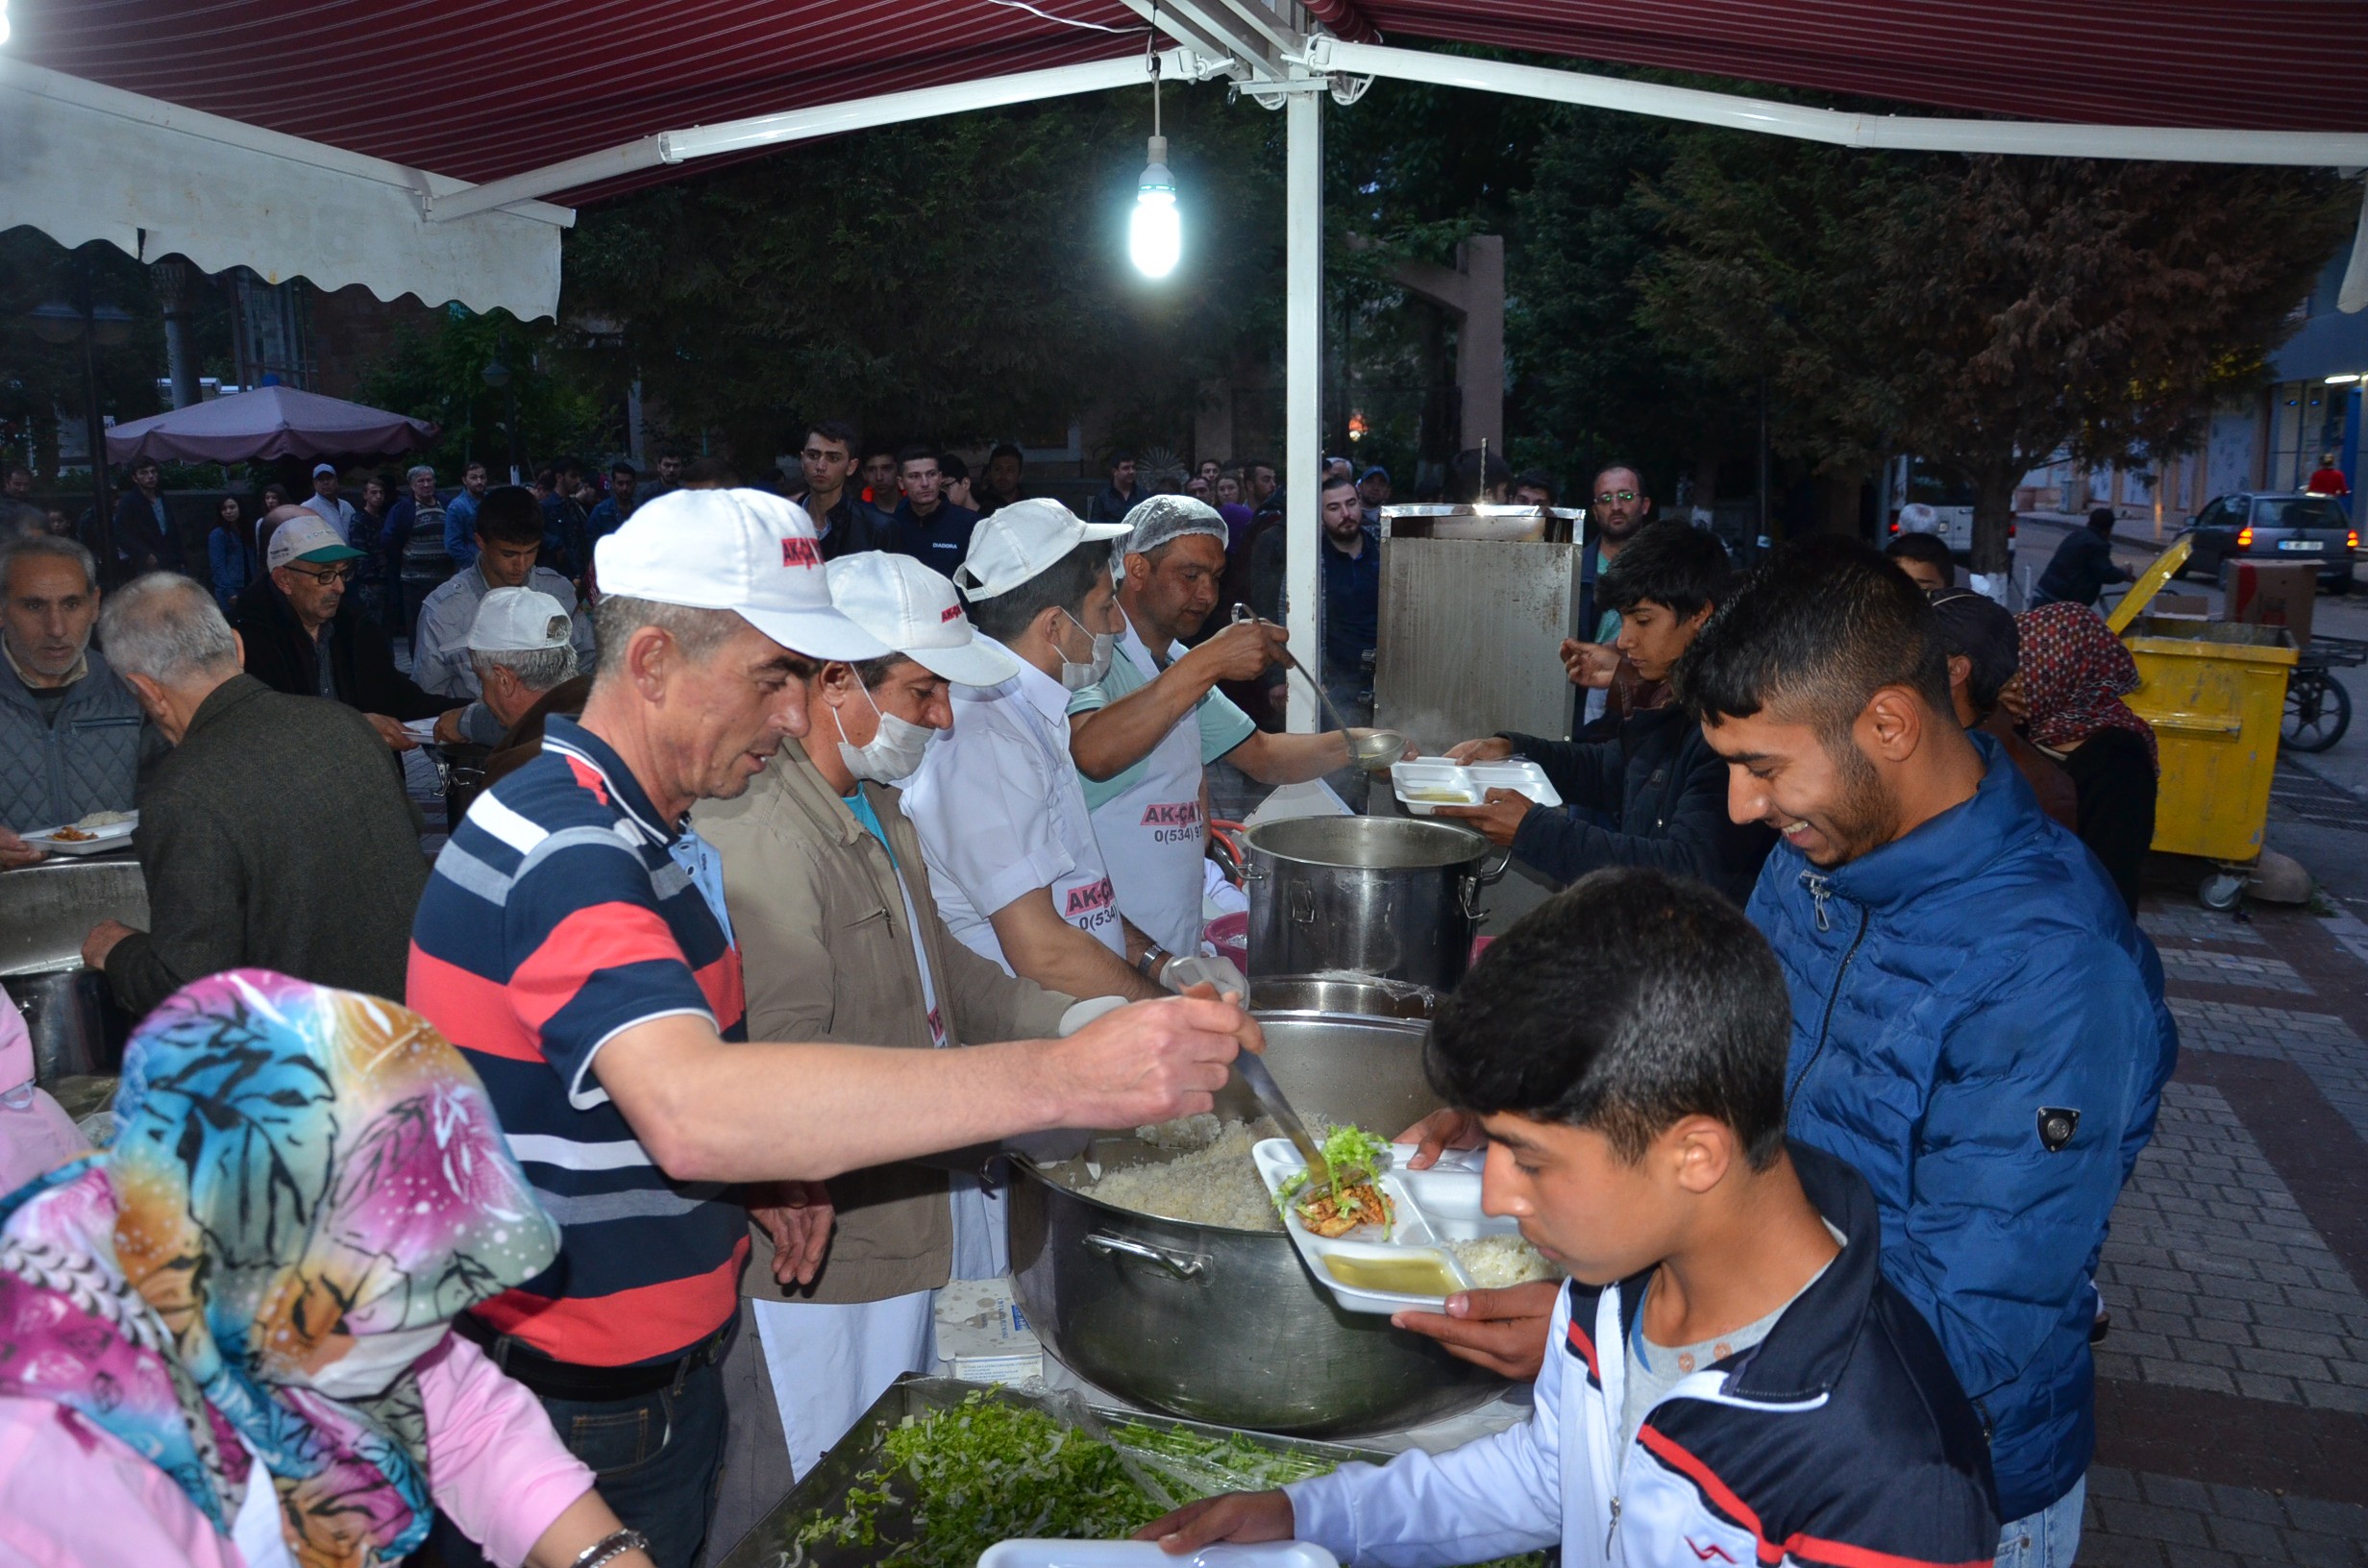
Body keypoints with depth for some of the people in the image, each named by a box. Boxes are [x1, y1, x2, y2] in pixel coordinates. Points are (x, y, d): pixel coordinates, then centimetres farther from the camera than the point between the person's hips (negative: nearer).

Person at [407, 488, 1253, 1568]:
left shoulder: (612, 828, 8)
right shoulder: (560, 848, -26)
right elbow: (691, 1108, -43)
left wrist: (747, 1167, 1)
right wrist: (1064, 1080, -45)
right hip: (572, 1427, -9)